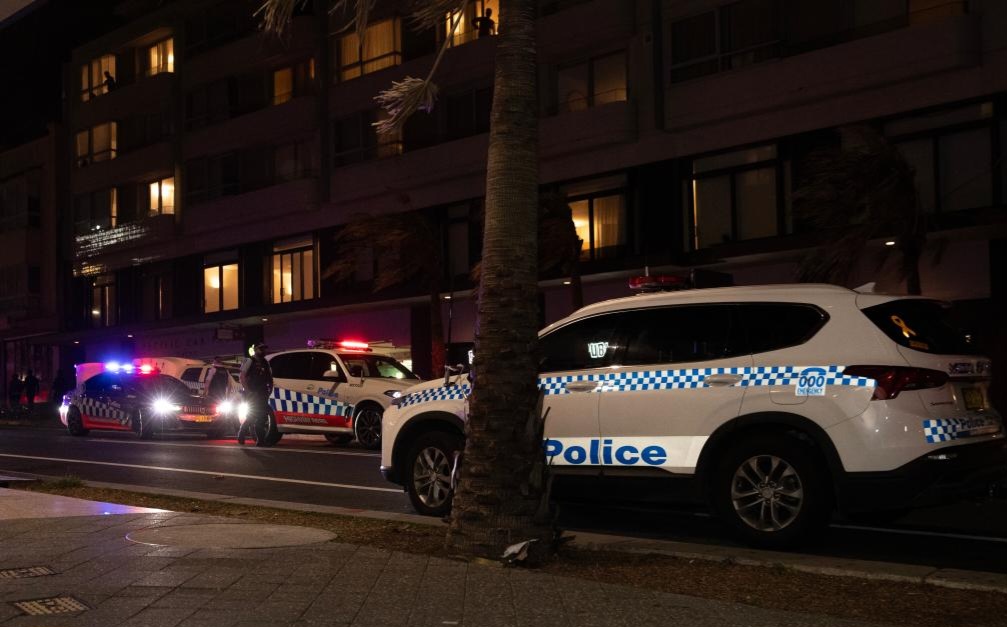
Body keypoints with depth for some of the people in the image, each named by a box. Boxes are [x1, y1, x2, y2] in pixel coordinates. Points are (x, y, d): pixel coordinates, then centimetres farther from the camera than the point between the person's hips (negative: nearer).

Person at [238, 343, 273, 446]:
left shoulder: (265, 363, 17)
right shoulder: (250, 361, -4)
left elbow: (269, 379, 24)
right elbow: (242, 377, -10)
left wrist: (269, 390, 10)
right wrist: (247, 390, -16)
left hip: (262, 394, 7)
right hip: (252, 394, -7)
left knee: (263, 416, 2)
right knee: (252, 416, -10)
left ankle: (261, 440, 6)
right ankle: (241, 435, 5)